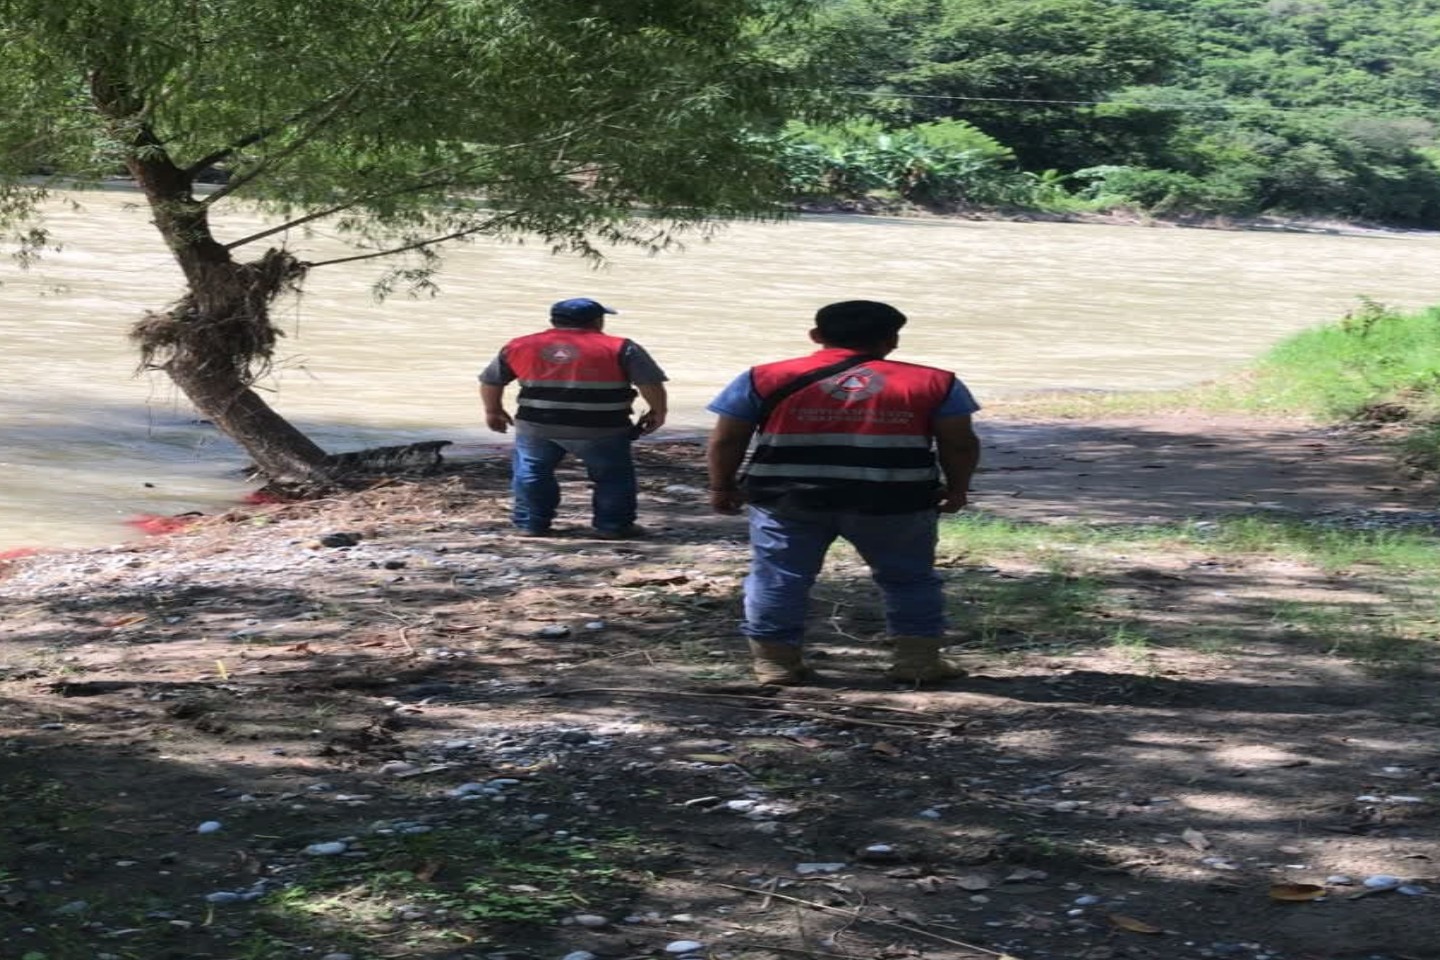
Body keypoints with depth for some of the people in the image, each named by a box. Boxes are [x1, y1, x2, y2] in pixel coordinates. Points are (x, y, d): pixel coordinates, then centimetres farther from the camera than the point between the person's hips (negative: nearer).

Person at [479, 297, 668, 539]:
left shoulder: (519, 346, 8)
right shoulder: (619, 348, -2)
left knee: (530, 472, 19)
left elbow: (491, 381, 16)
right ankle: (613, 526, 15)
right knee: (612, 476, 14)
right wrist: (658, 412, 11)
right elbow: (650, 383, -4)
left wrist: (493, 411, 31)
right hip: (599, 429, -2)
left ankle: (532, 524, 21)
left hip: (535, 426, 2)